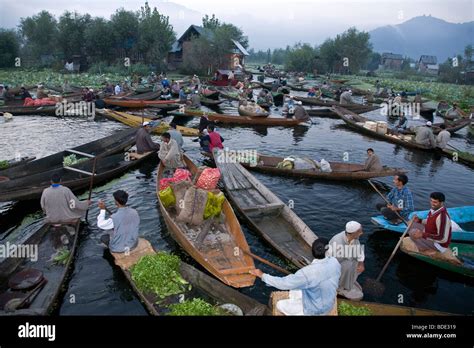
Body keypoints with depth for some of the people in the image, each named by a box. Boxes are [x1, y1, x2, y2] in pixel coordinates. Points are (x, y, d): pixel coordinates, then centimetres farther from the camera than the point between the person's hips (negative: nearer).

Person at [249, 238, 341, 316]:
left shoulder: (308, 272, -36)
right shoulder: (334, 262, -18)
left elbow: (283, 283, -29)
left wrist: (262, 275, -17)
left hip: (315, 310, -6)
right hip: (329, 304, 7)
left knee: (280, 305, 12)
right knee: (294, 291, 23)